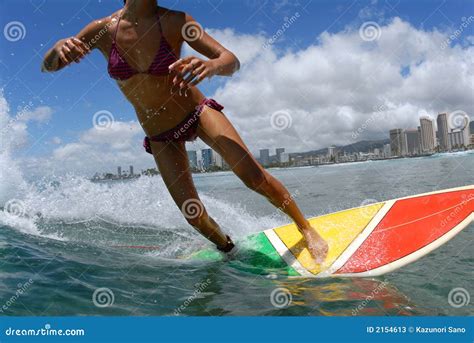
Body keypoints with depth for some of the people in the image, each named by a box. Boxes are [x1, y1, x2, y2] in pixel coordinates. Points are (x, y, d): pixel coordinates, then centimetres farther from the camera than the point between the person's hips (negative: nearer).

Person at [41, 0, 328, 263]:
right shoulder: (102, 30, -10)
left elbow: (232, 61, -21)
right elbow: (48, 66, -4)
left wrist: (211, 65, -47)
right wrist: (59, 49, -30)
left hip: (198, 112, -2)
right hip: (160, 136, 2)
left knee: (254, 176, -20)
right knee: (194, 216, -4)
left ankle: (306, 228, 3)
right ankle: (231, 253, 26)